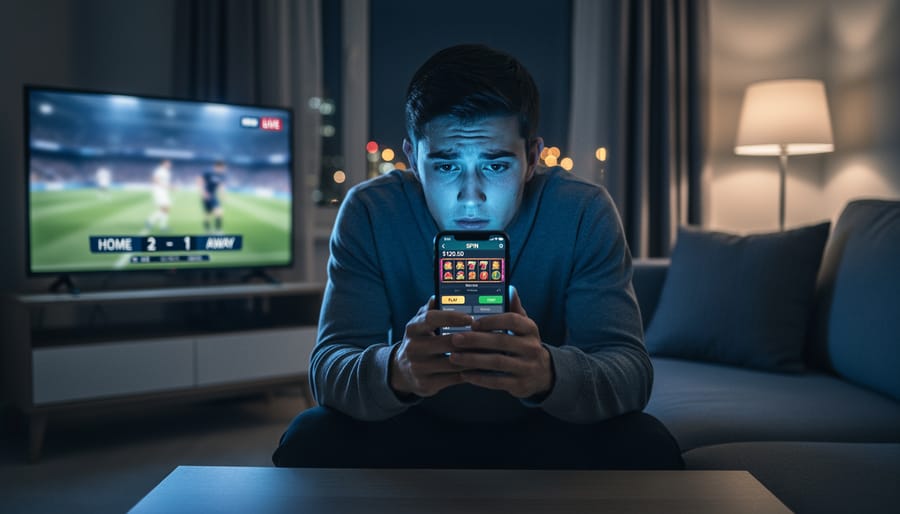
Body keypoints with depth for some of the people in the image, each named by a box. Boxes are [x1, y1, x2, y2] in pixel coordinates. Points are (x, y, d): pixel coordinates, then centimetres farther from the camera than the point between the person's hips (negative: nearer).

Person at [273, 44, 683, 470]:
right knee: (309, 443, -26)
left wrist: (549, 373, -50)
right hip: (414, 432, 0)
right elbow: (327, 366, -24)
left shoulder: (583, 215, -19)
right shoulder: (371, 214, -18)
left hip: (541, 432, 1)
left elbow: (631, 371, -26)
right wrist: (395, 371, -49)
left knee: (645, 446, -26)